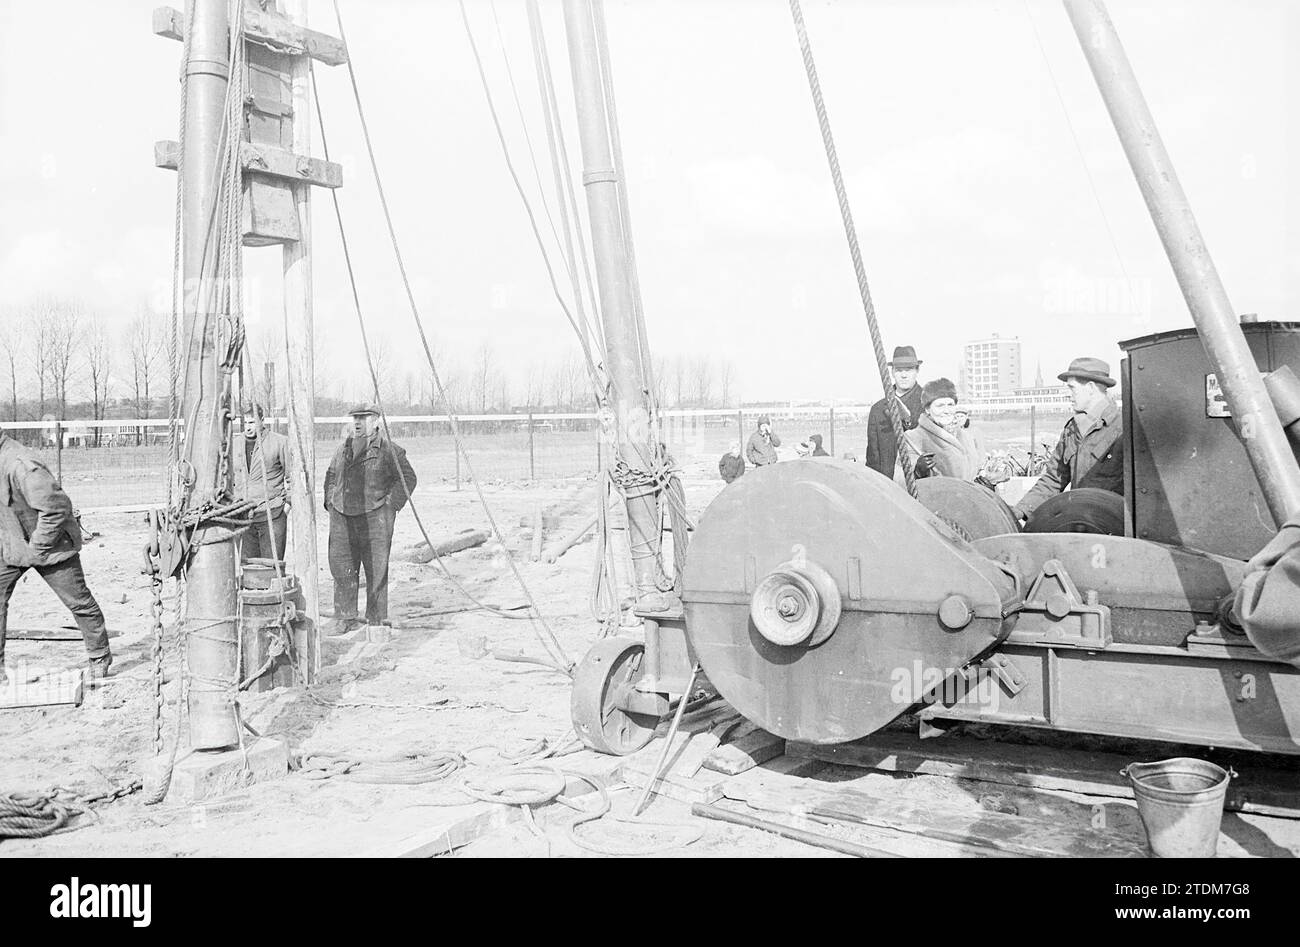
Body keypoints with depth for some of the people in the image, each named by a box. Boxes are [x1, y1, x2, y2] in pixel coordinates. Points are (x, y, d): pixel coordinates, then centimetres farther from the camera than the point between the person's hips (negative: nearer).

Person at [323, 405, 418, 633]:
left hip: (374, 518, -5)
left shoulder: (388, 449, -4)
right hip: (342, 518, 5)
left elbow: (407, 479, -3)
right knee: (342, 569, 7)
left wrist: (390, 507, -8)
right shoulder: (344, 447, 14)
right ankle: (345, 617, 18)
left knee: (376, 570, 0)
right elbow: (331, 475, 26)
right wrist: (330, 503, 14)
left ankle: (377, 619, 11)